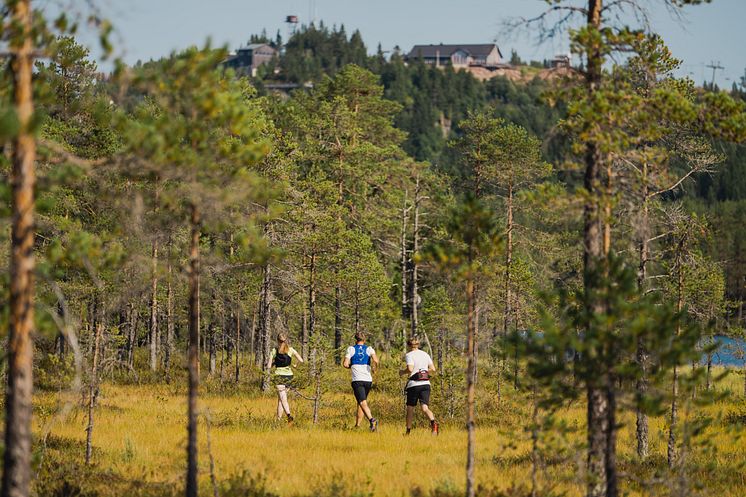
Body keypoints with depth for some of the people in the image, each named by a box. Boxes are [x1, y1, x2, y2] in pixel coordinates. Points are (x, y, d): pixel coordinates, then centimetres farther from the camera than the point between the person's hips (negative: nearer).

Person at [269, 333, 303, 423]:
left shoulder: (274, 350, 0)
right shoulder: (291, 350, 3)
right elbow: (301, 360, -1)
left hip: (279, 375, -3)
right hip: (289, 375, 3)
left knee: (283, 399, -10)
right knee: (280, 398, 18)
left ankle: (289, 415, -34)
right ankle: (278, 418, 22)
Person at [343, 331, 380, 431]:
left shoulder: (351, 349, 5)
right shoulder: (369, 349, 8)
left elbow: (345, 364, -3)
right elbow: (376, 360, -10)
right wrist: (374, 368, 10)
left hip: (357, 380, -3)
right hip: (368, 380, 3)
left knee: (363, 403, -15)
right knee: (361, 402, 20)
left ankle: (372, 419, -38)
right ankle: (357, 424, 24)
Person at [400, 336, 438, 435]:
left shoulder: (409, 355, -4)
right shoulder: (425, 354, 13)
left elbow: (410, 369, -18)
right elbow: (433, 369, 11)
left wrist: (402, 372, 1)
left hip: (414, 384, -4)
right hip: (426, 384, 4)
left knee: (410, 408, 11)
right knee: (424, 407, -6)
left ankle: (408, 431, 17)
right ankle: (433, 422, -33)